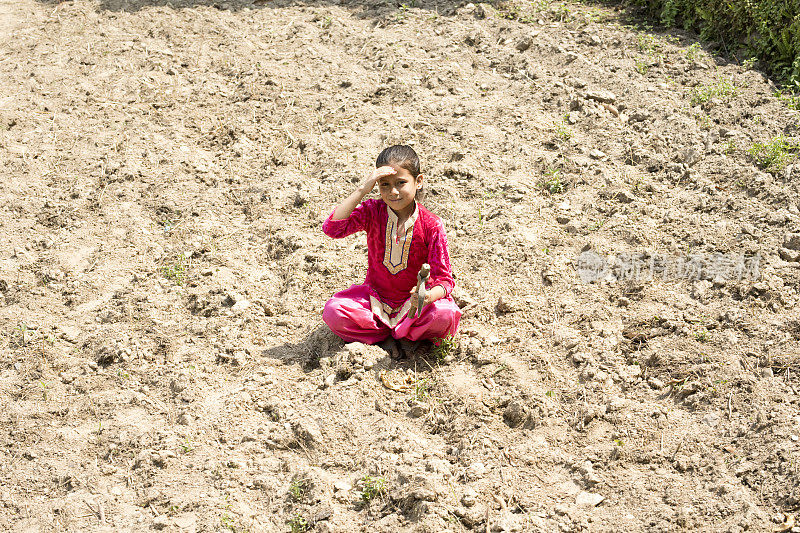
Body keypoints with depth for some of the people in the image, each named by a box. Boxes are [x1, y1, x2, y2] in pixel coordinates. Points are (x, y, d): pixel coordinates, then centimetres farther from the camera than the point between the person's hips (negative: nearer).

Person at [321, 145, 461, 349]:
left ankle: (396, 332, -5)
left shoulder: (430, 225, -14)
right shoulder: (372, 212, -10)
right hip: (375, 296, 2)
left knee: (446, 315, -32)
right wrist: (363, 189, -32)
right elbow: (332, 228, -27)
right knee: (333, 312, -25)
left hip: (413, 301, -1)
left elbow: (444, 278, -13)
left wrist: (429, 296, -37)